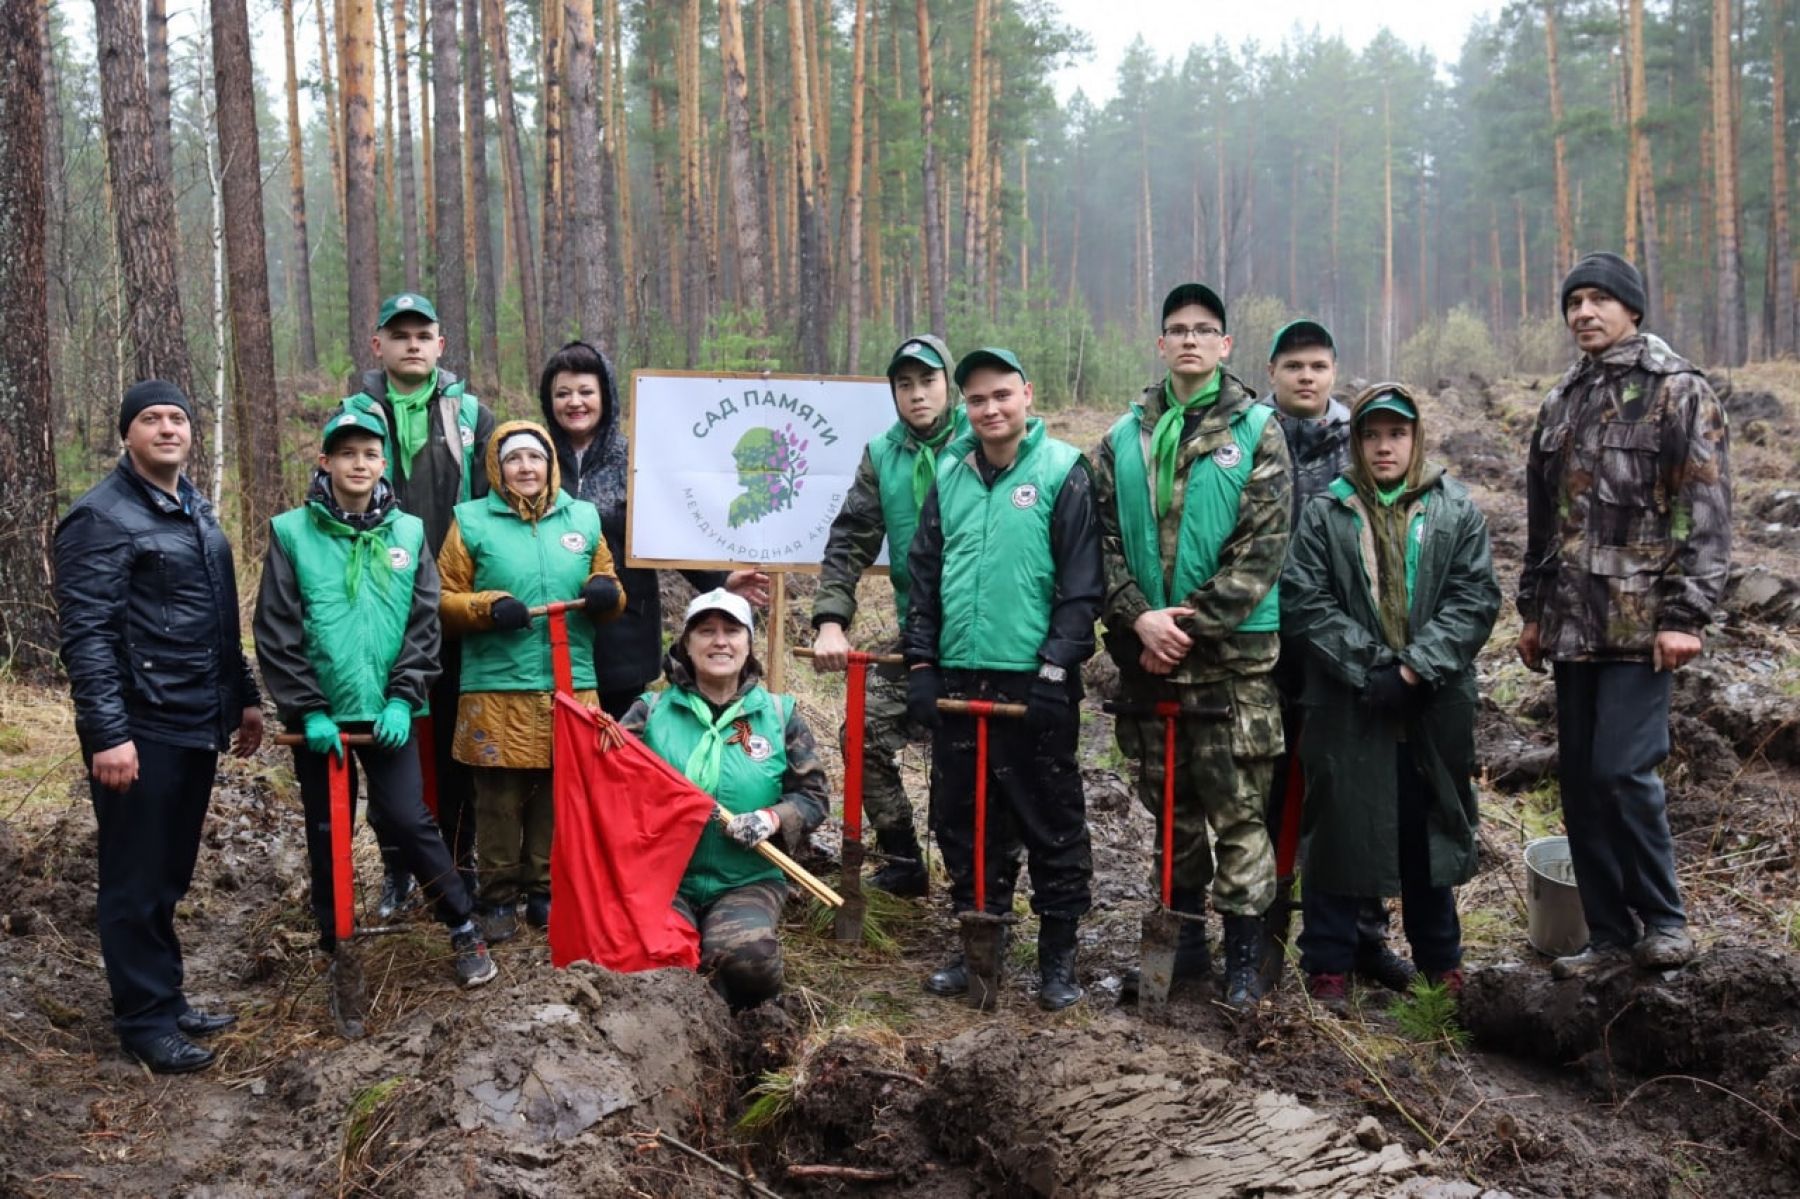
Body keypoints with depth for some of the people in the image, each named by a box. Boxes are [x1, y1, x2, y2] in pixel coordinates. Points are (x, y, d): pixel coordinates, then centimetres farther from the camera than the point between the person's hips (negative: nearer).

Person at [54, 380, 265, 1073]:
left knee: (170, 876, 16)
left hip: (198, 726, 8)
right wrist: (107, 733, -21)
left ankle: (167, 999, 26)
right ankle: (144, 1019, 12)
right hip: (141, 730, -8)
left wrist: (245, 697, 20)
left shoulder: (197, 513, 15)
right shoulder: (101, 518, -11)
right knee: (137, 881, 2)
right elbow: (86, 635, -16)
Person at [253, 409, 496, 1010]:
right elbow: (276, 632, -4)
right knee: (327, 834, 9)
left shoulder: (407, 532, 3)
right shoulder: (292, 532, -2)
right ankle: (338, 950, 23)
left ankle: (464, 927, 12)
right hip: (319, 716, 0)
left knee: (407, 820, -5)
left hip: (387, 712, 0)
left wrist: (403, 698, -9)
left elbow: (425, 623, 1)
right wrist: (308, 710, -10)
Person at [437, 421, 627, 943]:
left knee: (558, 792, 7)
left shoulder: (583, 518, 11)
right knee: (500, 798, 3)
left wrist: (606, 592, -7)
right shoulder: (471, 521, 3)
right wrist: (488, 607, -17)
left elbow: (609, 592, 16)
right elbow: (443, 601, 1)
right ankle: (498, 898, 15)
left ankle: (546, 891, 21)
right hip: (496, 689, -2)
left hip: (571, 685, 3)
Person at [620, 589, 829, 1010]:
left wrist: (773, 818, -14)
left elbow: (814, 794, 7)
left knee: (747, 960, -32)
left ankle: (729, 1009, 8)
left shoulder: (779, 714, 6)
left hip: (748, 882, 0)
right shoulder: (651, 710, 5)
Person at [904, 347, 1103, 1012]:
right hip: (958, 679, 5)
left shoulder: (1063, 472, -4)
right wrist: (920, 664, 7)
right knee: (962, 819, 11)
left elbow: (1082, 584, -8)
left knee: (1051, 821, 3)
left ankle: (1058, 957, 15)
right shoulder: (950, 475, 11)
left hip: (1033, 682, -5)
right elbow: (922, 576, 13)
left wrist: (1056, 669, -13)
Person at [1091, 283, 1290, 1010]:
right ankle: (1185, 932, 27)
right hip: (1146, 648, 4)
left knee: (1236, 806, -2)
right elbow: (1105, 537, 4)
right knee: (1169, 802, 13)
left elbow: (1262, 546, -9)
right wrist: (1139, 616, -11)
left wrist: (1192, 623, -14)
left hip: (1232, 650, -4)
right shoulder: (1125, 439, 9)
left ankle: (1244, 952, 7)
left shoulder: (1256, 431, -1)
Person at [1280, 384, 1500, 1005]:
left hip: (1435, 707, 2)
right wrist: (1370, 667, -15)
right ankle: (1329, 964, 17)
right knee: (1341, 831, 5)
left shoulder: (1457, 510, 5)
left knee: (1430, 831, 14)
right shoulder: (1325, 513, 2)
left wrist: (1414, 668, -14)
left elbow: (1475, 599, -3)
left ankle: (1440, 959, 30)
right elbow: (1304, 602, -6)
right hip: (1346, 709, -1)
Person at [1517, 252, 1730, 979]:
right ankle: (1610, 934, 17)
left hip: (1641, 620, -6)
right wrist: (1533, 610, 18)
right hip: (1572, 624, 6)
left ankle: (1663, 918, 8)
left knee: (1622, 769, -12)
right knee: (1579, 778, 7)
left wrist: (1686, 615, -16)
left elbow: (1706, 511, -9)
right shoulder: (1563, 401, 17)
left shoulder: (1679, 392, -3)